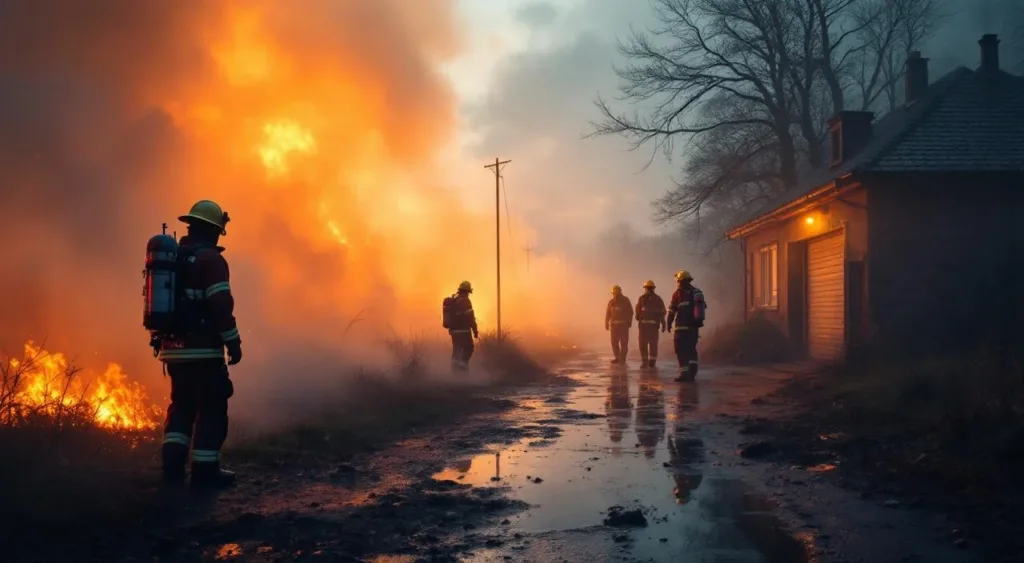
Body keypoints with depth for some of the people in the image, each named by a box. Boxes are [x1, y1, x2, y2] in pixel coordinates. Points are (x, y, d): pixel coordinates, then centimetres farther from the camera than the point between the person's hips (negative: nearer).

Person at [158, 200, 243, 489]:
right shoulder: (210, 259, -10)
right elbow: (221, 306, -18)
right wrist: (233, 342, -12)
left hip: (173, 348, 7)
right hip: (203, 350, -7)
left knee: (182, 404, 18)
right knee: (211, 408, 2)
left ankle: (173, 463, 11)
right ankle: (205, 469, 2)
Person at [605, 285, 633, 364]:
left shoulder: (625, 300, -3)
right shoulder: (611, 302, 6)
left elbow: (630, 312, -4)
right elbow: (608, 314, 6)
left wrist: (629, 322, -12)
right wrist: (606, 324, 0)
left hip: (624, 324, -3)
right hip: (614, 324, 3)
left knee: (624, 342, -5)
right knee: (614, 341, 1)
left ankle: (622, 358, 0)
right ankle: (617, 358, 11)